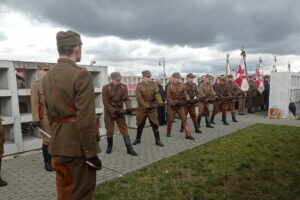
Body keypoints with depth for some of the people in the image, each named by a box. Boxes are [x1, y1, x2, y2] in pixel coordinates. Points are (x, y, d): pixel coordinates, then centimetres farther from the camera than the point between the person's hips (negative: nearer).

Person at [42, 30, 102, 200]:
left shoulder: (48, 76, 7)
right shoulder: (81, 74, -18)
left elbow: (49, 113, 13)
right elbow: (86, 119, -22)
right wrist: (91, 153, -16)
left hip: (58, 144, 8)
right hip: (77, 145, -8)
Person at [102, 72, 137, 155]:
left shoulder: (123, 87, -4)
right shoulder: (106, 88, -13)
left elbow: (126, 98, -11)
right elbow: (105, 102, -16)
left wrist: (128, 108, -30)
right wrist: (113, 111, -24)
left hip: (119, 110, 2)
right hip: (109, 111, -2)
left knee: (124, 128, -4)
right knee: (109, 130, 5)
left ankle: (129, 148, -1)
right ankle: (109, 146, 30)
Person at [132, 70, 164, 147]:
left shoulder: (154, 84, 0)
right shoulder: (139, 85, -5)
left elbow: (157, 94, -15)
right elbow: (139, 98, -12)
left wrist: (160, 102, -33)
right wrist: (146, 106, -21)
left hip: (152, 107, 1)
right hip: (142, 108, 0)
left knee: (155, 124, 0)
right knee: (140, 124, 12)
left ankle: (158, 140, 11)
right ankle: (138, 139, 29)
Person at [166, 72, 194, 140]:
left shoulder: (182, 85, 3)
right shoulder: (170, 86, -5)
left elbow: (185, 93, 0)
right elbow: (168, 97, -8)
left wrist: (187, 98, -20)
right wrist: (173, 103, -21)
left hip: (180, 105, 2)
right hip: (171, 106, -2)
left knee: (184, 119, -5)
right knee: (170, 120, 8)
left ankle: (188, 134, -3)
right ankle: (168, 132, 31)